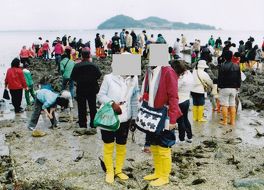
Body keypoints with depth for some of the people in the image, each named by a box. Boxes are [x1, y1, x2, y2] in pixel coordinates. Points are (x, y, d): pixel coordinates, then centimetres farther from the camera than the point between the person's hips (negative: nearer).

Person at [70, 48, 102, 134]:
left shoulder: (77, 66, -12)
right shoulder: (94, 66, -10)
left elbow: (72, 77, -7)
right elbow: (99, 75, -3)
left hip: (80, 90, -1)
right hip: (92, 90, 1)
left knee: (82, 109, 9)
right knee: (93, 108, 11)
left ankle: (83, 126, 12)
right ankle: (93, 126, 12)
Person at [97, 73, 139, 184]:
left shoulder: (134, 79, -2)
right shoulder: (109, 78, -13)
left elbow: (134, 100, 7)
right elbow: (100, 95, -8)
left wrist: (134, 116, 11)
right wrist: (112, 103, -24)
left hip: (124, 119, 3)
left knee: (121, 147, 16)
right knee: (108, 146, 9)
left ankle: (118, 170, 35)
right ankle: (109, 171, 28)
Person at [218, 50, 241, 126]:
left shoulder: (222, 66, -10)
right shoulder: (236, 66, 6)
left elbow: (220, 77, -9)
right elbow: (239, 78, 11)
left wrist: (219, 86, 1)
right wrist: (238, 86, 19)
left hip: (224, 88, -5)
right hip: (234, 88, 5)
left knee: (224, 105, 0)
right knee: (232, 105, 10)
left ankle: (225, 121, 2)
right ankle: (232, 121, 13)